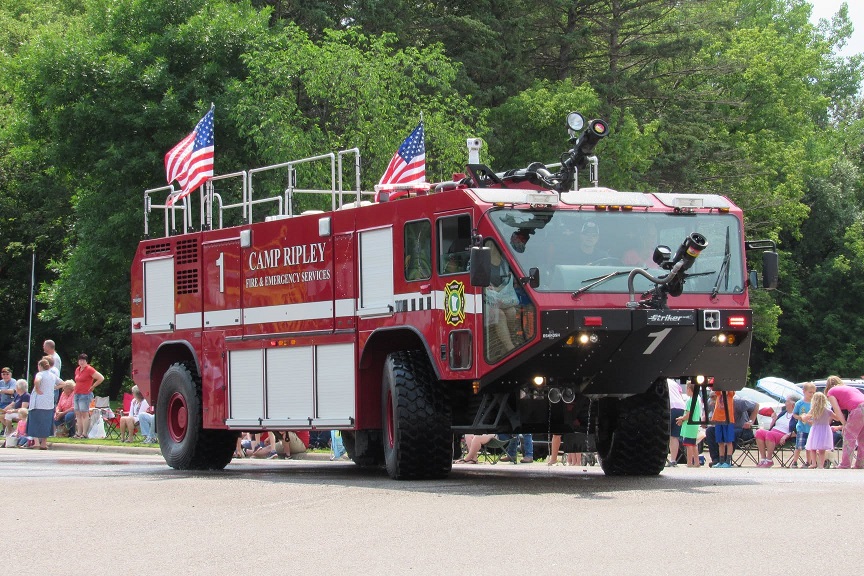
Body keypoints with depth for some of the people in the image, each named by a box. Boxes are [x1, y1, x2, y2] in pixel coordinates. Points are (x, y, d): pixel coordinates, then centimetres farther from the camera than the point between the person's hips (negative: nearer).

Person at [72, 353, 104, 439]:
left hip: (85, 395, -8)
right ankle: (79, 433, 11)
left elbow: (101, 378, -13)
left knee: (84, 414, -8)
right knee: (78, 414, 8)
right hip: (77, 394, 8)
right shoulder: (77, 370, 14)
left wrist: (93, 386, -6)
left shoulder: (89, 369, -9)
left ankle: (84, 434, -8)